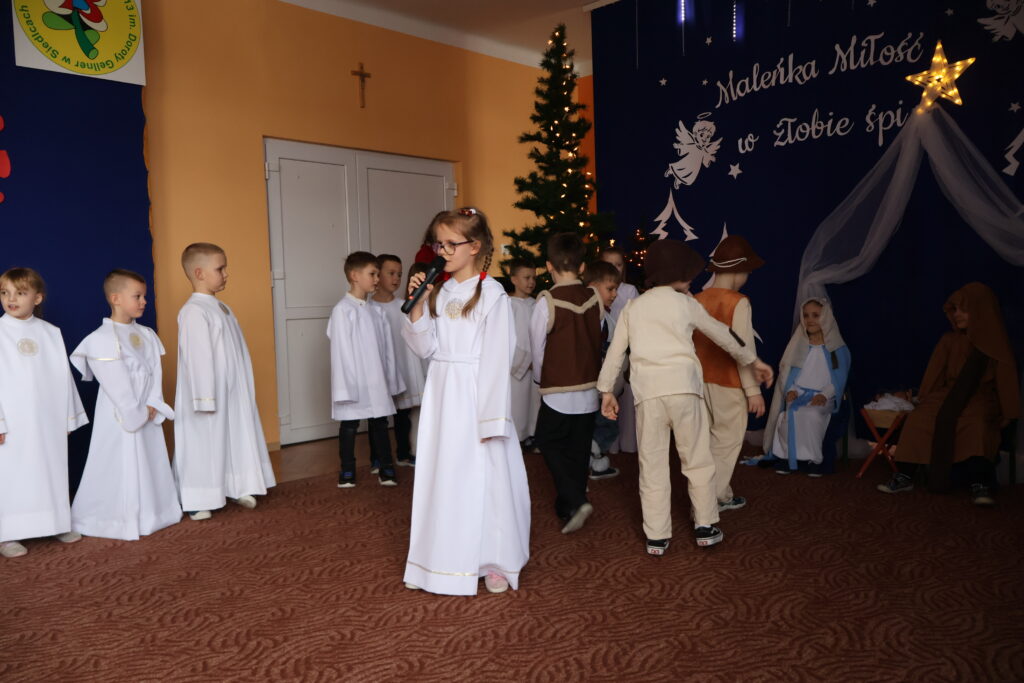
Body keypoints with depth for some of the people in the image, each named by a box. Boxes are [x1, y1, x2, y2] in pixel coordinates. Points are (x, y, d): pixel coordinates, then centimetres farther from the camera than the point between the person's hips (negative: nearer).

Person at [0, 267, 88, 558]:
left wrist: (69, 415, 10)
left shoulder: (51, 333, 5)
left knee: (52, 471, 12)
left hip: (48, 420, 3)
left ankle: (57, 524, 25)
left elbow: (63, 376, 9)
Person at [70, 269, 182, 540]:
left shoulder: (147, 335, 8)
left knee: (151, 465, 13)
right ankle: (120, 523, 9)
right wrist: (135, 413, -13)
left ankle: (149, 515, 26)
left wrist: (152, 406, -7)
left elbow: (155, 374, 4)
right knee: (120, 469, -2)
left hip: (147, 415, 7)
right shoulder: (101, 339, -13)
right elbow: (116, 385, -15)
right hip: (120, 417, -7)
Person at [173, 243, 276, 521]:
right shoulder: (194, 311, -18)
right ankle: (196, 502, 11)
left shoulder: (221, 307, 11)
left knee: (236, 439, 15)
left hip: (233, 394, 9)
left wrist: (245, 387, 19)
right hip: (210, 396, -9)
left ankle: (236, 488, 27)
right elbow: (198, 357, -21)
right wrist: (205, 399, -22)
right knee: (205, 445, 0)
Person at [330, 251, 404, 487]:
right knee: (349, 425, 8)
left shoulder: (376, 310, 6)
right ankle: (347, 471, 20)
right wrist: (347, 385, -14)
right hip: (354, 381, -5)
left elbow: (386, 346, 9)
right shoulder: (342, 310, -11)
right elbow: (341, 350, -11)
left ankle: (385, 467, 20)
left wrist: (391, 379, 7)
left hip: (376, 381, 5)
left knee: (380, 423, 11)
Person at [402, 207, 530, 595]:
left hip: (475, 396, -6)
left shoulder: (492, 294, -9)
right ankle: (450, 560, 26)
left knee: (483, 475, 2)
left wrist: (492, 417, -15)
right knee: (443, 473, 11)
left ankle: (493, 561, 19)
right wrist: (417, 305, -4)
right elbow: (426, 348, 9)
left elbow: (497, 359, -12)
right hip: (441, 394, 6)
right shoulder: (439, 293, 9)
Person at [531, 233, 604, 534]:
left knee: (551, 445, 12)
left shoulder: (548, 301, -15)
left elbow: (537, 347, -6)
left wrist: (540, 378, 11)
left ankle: (575, 501, -3)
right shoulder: (594, 299, -4)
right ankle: (567, 509, 26)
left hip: (558, 391, -4)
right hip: (589, 388, 5)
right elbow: (597, 341, 4)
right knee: (578, 450, 15)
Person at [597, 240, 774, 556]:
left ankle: (656, 537, 11)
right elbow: (722, 333, 16)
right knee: (697, 460, 12)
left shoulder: (633, 307, 15)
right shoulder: (684, 302, 8)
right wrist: (754, 361, 27)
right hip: (683, 387, -2)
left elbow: (615, 351, 13)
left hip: (647, 390, 2)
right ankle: (705, 527, 20)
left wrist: (607, 390, 20)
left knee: (652, 465, 7)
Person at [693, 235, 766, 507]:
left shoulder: (697, 300, 2)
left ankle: (723, 496, 26)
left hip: (702, 381, 7)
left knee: (713, 440, 17)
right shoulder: (738, 303, -15)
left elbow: (690, 344, 8)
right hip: (729, 384, -6)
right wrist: (753, 390, -11)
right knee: (727, 442, 5)